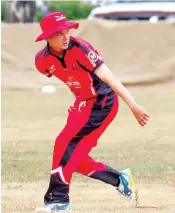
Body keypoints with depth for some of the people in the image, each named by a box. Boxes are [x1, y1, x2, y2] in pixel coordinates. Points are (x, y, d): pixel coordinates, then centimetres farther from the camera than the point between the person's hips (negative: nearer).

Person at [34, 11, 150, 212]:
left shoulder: (79, 49, -25)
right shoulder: (42, 60, -6)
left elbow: (107, 77, -31)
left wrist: (133, 106, -37)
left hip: (101, 103, -7)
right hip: (82, 103, 7)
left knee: (66, 143, -16)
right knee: (75, 157, 6)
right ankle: (119, 180, 20)